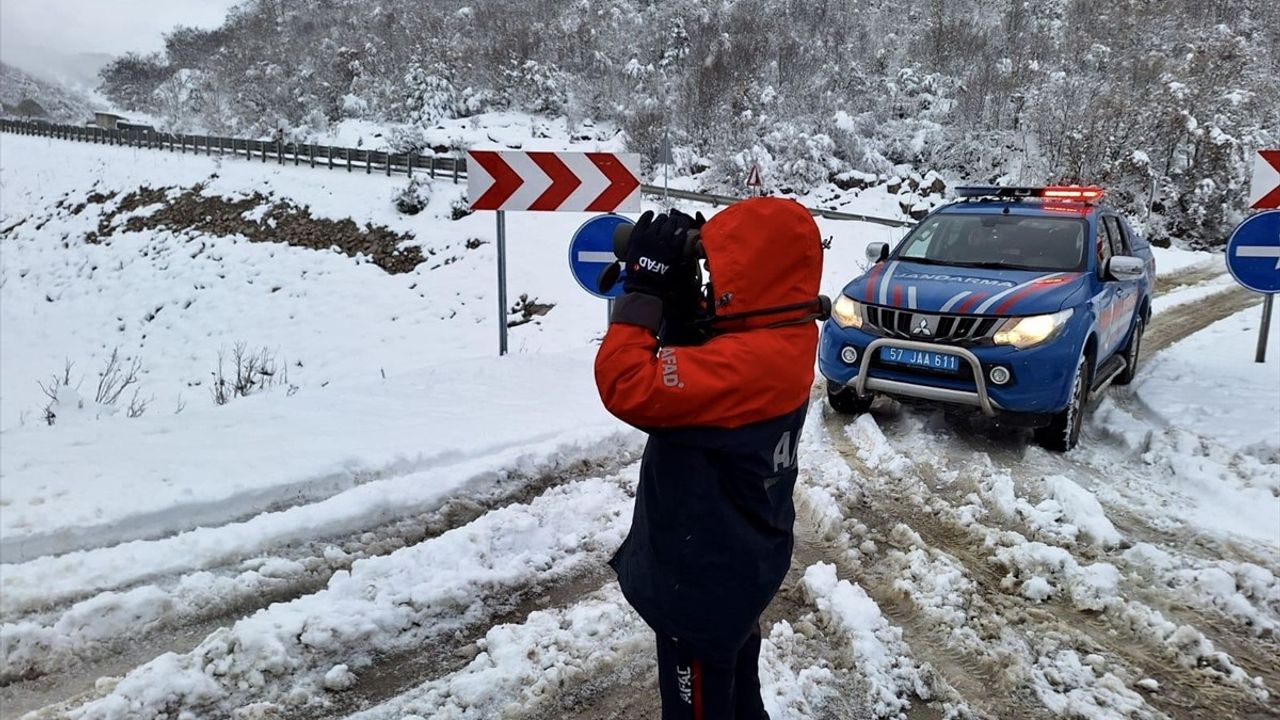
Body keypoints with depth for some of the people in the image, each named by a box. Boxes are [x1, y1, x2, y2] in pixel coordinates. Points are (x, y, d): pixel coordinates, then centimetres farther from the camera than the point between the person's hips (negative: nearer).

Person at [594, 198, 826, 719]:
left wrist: (645, 286, -29)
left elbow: (627, 386, -38)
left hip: (702, 583, -9)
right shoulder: (783, 341, -3)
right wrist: (678, 297, -7)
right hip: (742, 568, 9)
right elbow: (695, 366, 8)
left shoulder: (743, 364, -33)